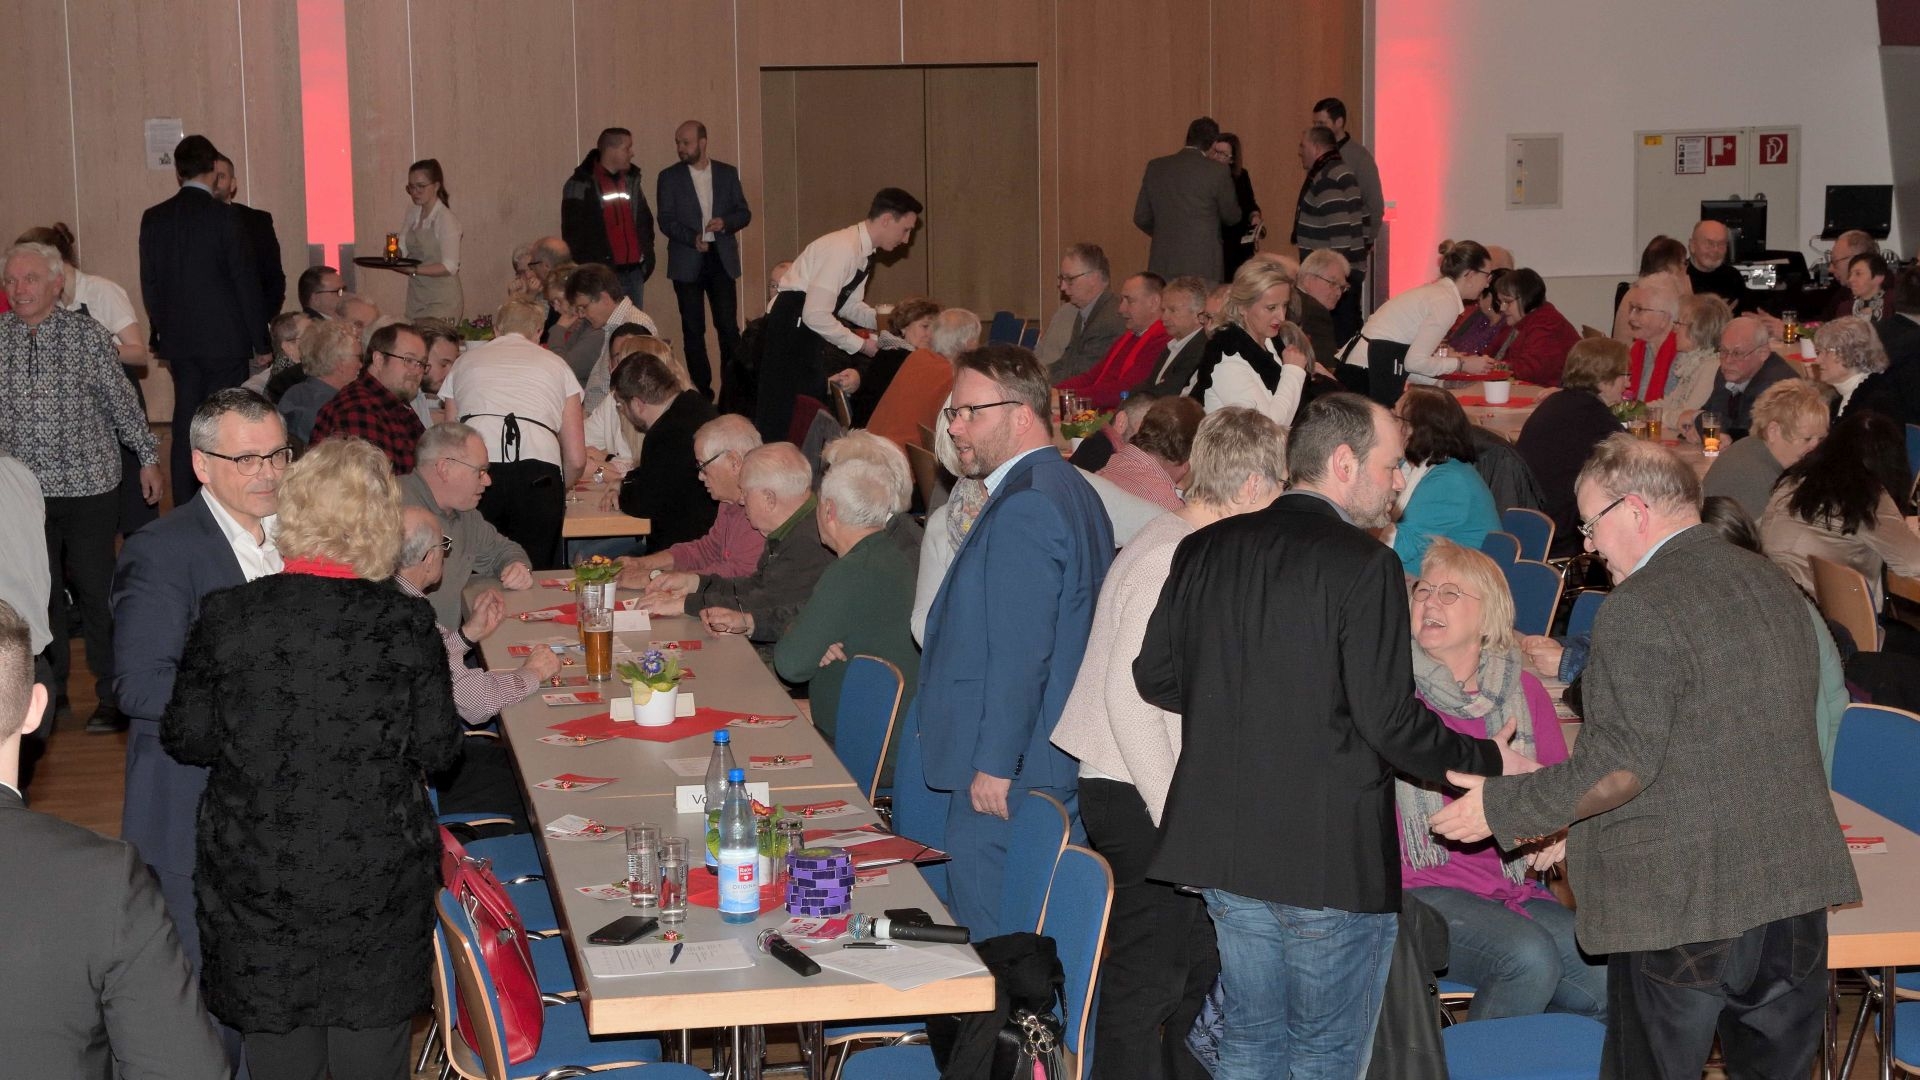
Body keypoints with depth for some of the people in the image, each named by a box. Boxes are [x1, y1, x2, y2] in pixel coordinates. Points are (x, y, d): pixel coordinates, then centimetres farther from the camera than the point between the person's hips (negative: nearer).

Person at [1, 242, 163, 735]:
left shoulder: (86, 334, -2)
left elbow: (121, 400, 4)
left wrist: (148, 457, 7)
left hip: (90, 486, -2)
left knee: (96, 593, 2)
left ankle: (112, 696, 13)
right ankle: (49, 693, 23)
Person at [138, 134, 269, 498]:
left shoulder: (153, 219, 2)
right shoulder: (224, 218, -12)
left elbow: (149, 283, 8)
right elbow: (246, 283, -9)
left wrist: (159, 334, 17)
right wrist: (260, 342, -2)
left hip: (179, 341, 5)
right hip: (225, 339, -5)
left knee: (186, 422, 12)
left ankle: (183, 506, 14)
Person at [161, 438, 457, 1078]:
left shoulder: (227, 617, -9)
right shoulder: (406, 624, -12)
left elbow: (187, 740, -2)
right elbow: (437, 750, -6)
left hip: (254, 878, 1)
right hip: (377, 881, -1)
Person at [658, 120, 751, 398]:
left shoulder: (727, 173, 7)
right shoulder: (669, 177, 2)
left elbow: (744, 213, 9)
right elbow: (666, 221, -3)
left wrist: (725, 223, -12)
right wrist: (693, 237, -20)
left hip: (722, 259, 1)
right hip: (687, 262, -1)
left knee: (729, 326, -4)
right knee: (693, 330, 3)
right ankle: (701, 390, 9)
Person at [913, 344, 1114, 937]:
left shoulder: (1023, 509, -19)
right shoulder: (1070, 489, 14)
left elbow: (1021, 653, -23)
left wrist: (994, 766, -19)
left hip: (1005, 775, -10)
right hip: (1051, 762, 10)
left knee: (988, 934, -2)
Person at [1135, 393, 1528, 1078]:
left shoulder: (1204, 549, 4)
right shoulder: (1363, 564, -15)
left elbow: (1154, 675, 10)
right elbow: (1391, 721, -17)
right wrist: (1488, 762, -2)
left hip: (1223, 843, 6)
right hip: (1330, 859, -6)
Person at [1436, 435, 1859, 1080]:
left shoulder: (1640, 608, -15)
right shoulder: (1779, 588, 12)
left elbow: (1620, 765, -19)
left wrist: (1502, 806, -8)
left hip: (1680, 904, -7)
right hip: (1797, 886, 7)